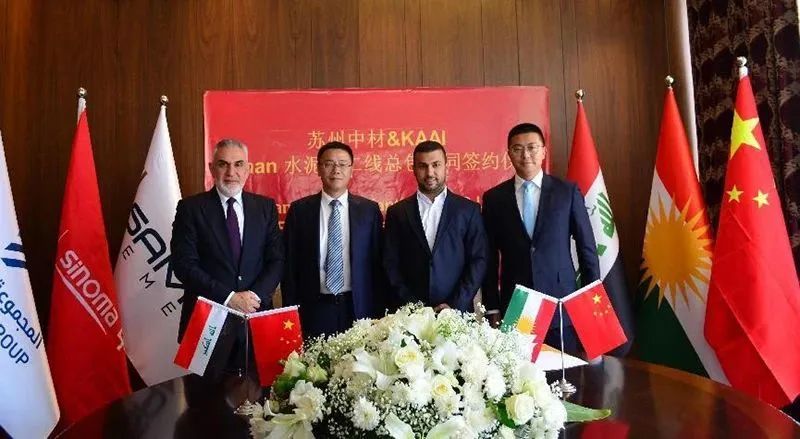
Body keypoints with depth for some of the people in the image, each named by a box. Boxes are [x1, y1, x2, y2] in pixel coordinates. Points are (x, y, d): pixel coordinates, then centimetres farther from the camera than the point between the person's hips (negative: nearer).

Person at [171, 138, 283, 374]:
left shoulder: (265, 207, 6)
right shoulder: (191, 208, -2)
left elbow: (277, 259, 3)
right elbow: (184, 264, -9)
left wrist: (255, 295, -13)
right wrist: (228, 298, -15)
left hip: (255, 317, 2)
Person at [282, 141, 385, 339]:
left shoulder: (369, 209, 3)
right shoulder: (299, 210, 2)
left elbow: (377, 262, 4)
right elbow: (290, 264, 3)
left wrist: (378, 312, 1)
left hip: (358, 308, 1)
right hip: (314, 309, 0)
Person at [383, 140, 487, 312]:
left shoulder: (469, 210, 2)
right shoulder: (397, 213, 4)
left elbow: (478, 261, -2)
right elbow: (391, 265, 2)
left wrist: (455, 306, -10)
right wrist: (411, 307, -8)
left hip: (457, 313, 0)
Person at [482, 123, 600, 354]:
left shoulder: (568, 191, 2)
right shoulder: (494, 198, 4)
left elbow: (587, 248, 5)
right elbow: (490, 257, 5)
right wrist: (492, 309, 3)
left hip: (561, 304, 0)